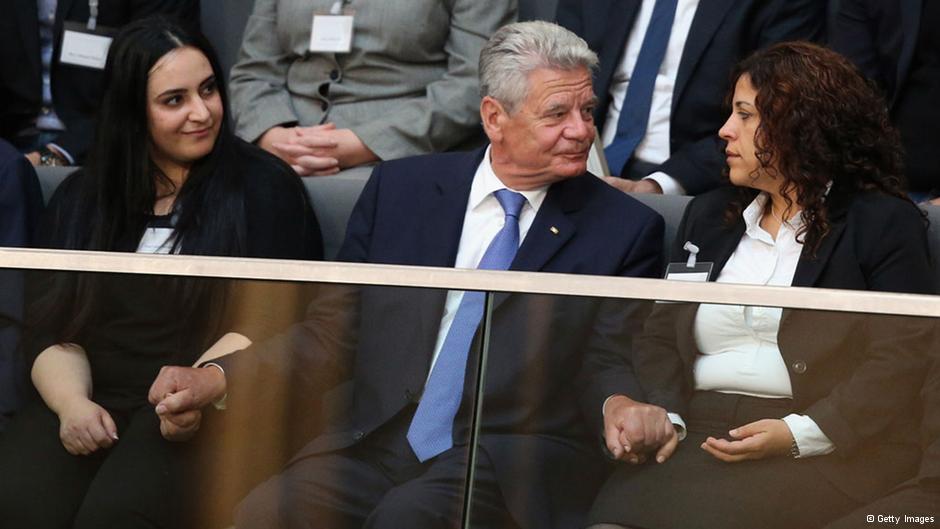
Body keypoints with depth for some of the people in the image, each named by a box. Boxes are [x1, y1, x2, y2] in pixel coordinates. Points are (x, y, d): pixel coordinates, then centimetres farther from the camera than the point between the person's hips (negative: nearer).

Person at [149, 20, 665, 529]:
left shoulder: (623, 229, 5)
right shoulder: (400, 189, 11)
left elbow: (608, 373, 2)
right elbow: (336, 331, 13)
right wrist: (216, 378, -2)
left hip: (511, 463, -2)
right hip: (378, 445, 2)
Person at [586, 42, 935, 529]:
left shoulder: (883, 223, 5)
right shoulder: (708, 215, 23)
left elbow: (902, 360, -4)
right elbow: (659, 338, 17)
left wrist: (799, 434, -17)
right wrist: (665, 416, -5)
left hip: (820, 453, -4)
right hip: (698, 442, 4)